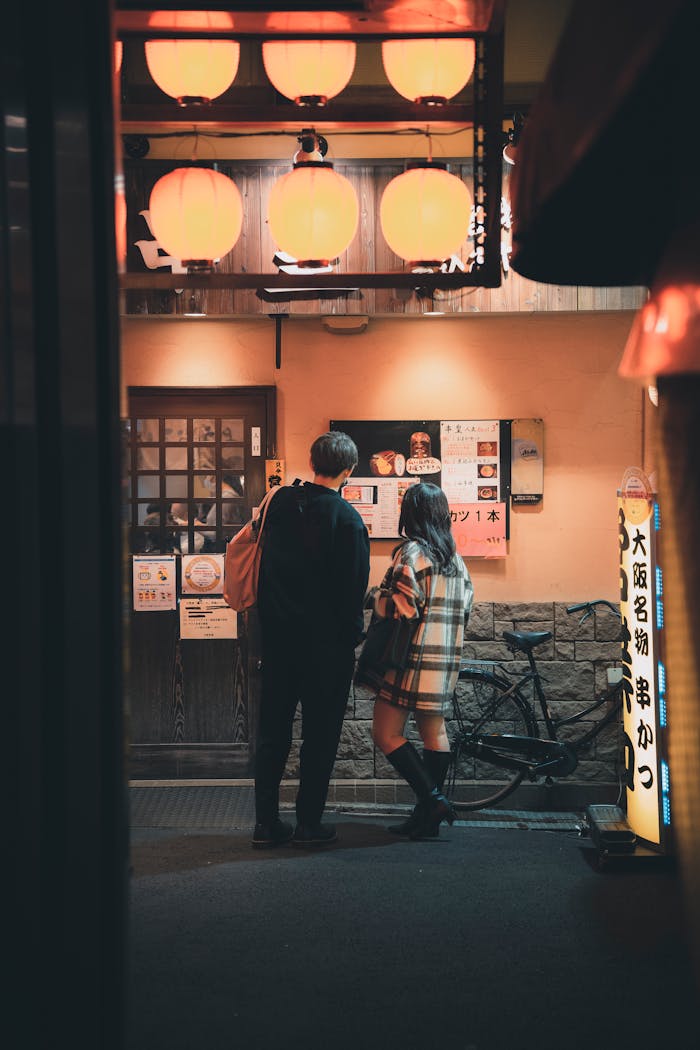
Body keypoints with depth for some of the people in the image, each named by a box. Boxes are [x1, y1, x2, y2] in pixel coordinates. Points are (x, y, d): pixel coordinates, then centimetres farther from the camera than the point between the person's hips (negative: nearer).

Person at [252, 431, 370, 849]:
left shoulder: (281, 501, 4)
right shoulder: (347, 518, -12)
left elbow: (264, 567, 11)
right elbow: (353, 588, -12)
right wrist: (352, 636, -2)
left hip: (277, 636, 5)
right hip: (325, 640, -5)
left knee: (273, 729, 10)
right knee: (320, 733, 5)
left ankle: (267, 822, 13)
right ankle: (309, 822, 8)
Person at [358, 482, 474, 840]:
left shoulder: (412, 552, -12)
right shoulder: (455, 558, 13)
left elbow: (401, 607, -19)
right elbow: (465, 607, 16)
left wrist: (373, 596, -3)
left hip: (413, 658, -8)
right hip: (446, 660, 9)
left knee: (386, 734, -3)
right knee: (434, 732, 11)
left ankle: (432, 798, -10)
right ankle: (428, 817, 15)